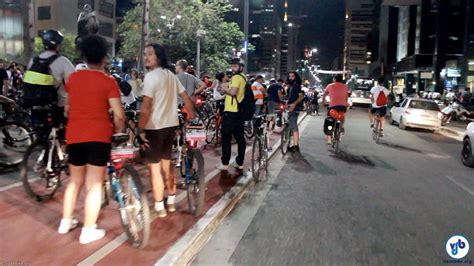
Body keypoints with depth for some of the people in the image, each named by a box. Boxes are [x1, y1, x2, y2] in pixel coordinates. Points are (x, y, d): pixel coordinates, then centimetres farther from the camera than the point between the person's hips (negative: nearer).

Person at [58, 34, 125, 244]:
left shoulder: (73, 78, 9)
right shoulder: (108, 81, -6)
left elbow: (67, 107, 19)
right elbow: (119, 114, -11)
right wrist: (118, 130, 7)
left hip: (74, 135, 5)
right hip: (98, 136, -5)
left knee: (75, 180, 21)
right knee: (94, 184, 2)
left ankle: (65, 222, 32)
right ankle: (88, 231, 7)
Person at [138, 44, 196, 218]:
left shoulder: (151, 76, -14)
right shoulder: (170, 75, 11)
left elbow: (146, 107, -22)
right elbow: (187, 98, 11)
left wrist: (140, 130, -17)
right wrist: (194, 119, 17)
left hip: (154, 127, -8)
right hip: (171, 125, 8)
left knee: (154, 167, 2)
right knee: (167, 164, 18)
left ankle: (159, 207, 10)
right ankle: (171, 202, 28)